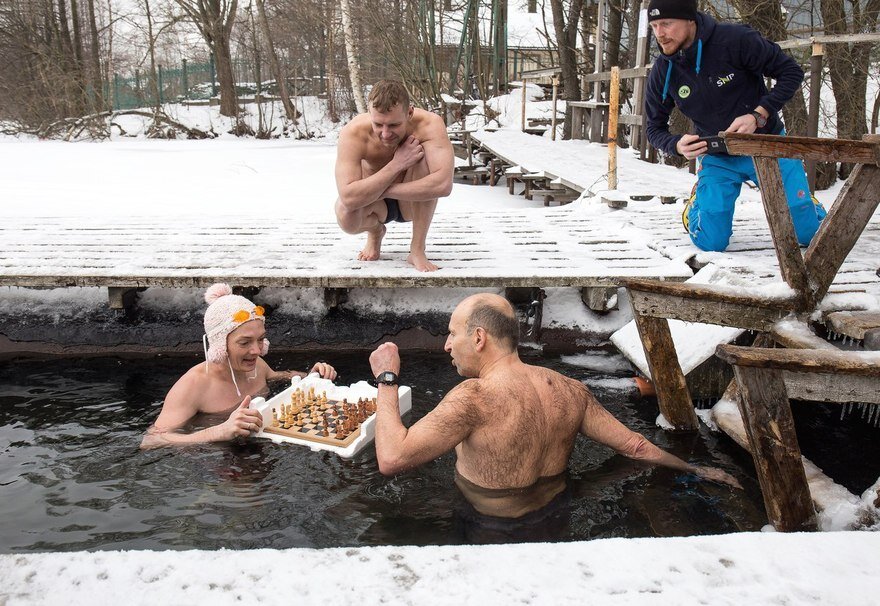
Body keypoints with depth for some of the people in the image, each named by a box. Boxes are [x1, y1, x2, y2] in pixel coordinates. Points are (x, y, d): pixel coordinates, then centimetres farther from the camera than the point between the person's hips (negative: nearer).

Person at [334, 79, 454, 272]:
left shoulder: (429, 125, -30)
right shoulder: (353, 133, -29)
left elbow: (443, 185, -44)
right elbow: (349, 198, -39)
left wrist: (382, 190, -36)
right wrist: (396, 165, -40)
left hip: (413, 202, 0)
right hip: (375, 204, 0)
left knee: (424, 157, -31)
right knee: (346, 216, -34)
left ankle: (417, 250, -18)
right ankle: (375, 231, 6)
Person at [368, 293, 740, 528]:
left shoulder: (474, 398, -29)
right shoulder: (569, 391, -8)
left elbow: (391, 458, -32)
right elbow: (634, 446, 1)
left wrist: (386, 380, -20)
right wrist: (696, 471, 16)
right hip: (555, 520, 6)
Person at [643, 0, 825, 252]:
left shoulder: (735, 39, -22)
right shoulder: (662, 72, -12)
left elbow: (791, 71, -15)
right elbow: (655, 128, 0)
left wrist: (758, 115, -28)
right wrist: (677, 145, -23)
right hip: (716, 158, 1)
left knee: (810, 232, 1)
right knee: (711, 242, -9)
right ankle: (696, 204, 25)